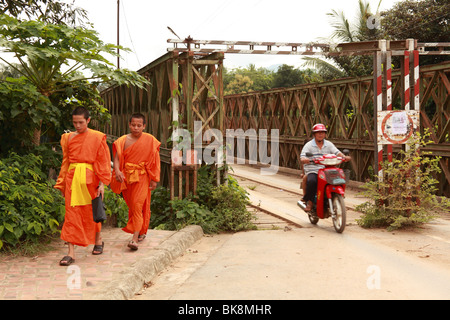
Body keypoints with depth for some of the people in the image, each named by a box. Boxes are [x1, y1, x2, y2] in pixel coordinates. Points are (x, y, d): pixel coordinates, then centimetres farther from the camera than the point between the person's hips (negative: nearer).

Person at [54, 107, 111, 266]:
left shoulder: (97, 138, 0)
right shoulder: (68, 138, 10)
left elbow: (103, 162, -1)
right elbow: (65, 162, 16)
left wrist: (102, 183, -7)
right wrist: (62, 184, 13)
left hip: (89, 178, -2)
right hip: (72, 179, 3)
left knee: (91, 211, 9)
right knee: (72, 213, -4)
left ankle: (98, 240, 35)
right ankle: (71, 253, -6)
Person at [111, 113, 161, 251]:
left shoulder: (150, 140, -1)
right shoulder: (123, 140, 3)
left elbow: (154, 161, 2)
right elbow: (117, 158, -3)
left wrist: (154, 179, -1)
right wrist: (117, 171, -23)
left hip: (142, 177, -3)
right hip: (126, 176, 3)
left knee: (137, 205, -13)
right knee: (132, 206, 13)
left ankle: (135, 238, -17)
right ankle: (141, 232, 32)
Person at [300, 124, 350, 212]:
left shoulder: (329, 144, 15)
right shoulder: (308, 145, 4)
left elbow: (337, 152, 3)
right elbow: (302, 158, -7)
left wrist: (344, 157, -19)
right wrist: (305, 159, -32)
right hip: (312, 171, -3)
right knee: (311, 181, -36)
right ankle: (309, 201, -16)